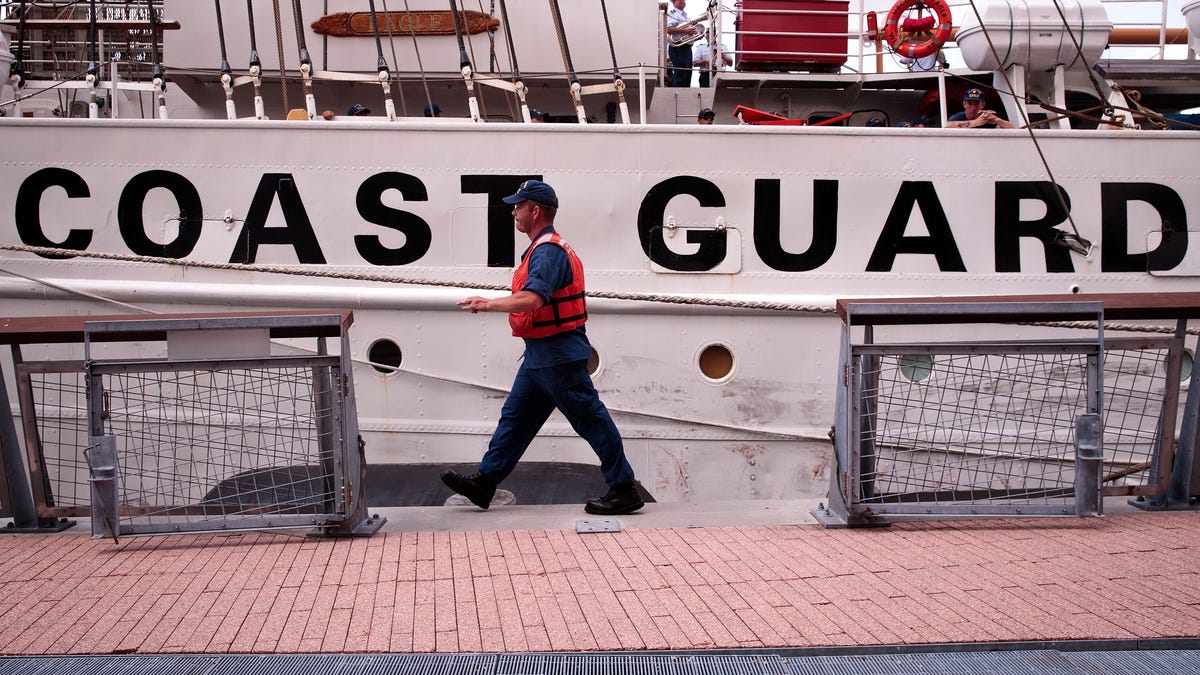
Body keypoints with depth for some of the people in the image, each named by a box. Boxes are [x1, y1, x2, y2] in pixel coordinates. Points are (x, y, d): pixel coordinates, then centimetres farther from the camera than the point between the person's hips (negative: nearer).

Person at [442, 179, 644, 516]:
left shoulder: (548, 251, -19)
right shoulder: (547, 247, 16)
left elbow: (531, 299, -32)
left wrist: (488, 304, -23)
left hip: (558, 355, -11)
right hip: (540, 355, 11)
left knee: (591, 419, -4)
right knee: (515, 416, 13)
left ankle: (624, 490, 2)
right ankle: (484, 482, 19)